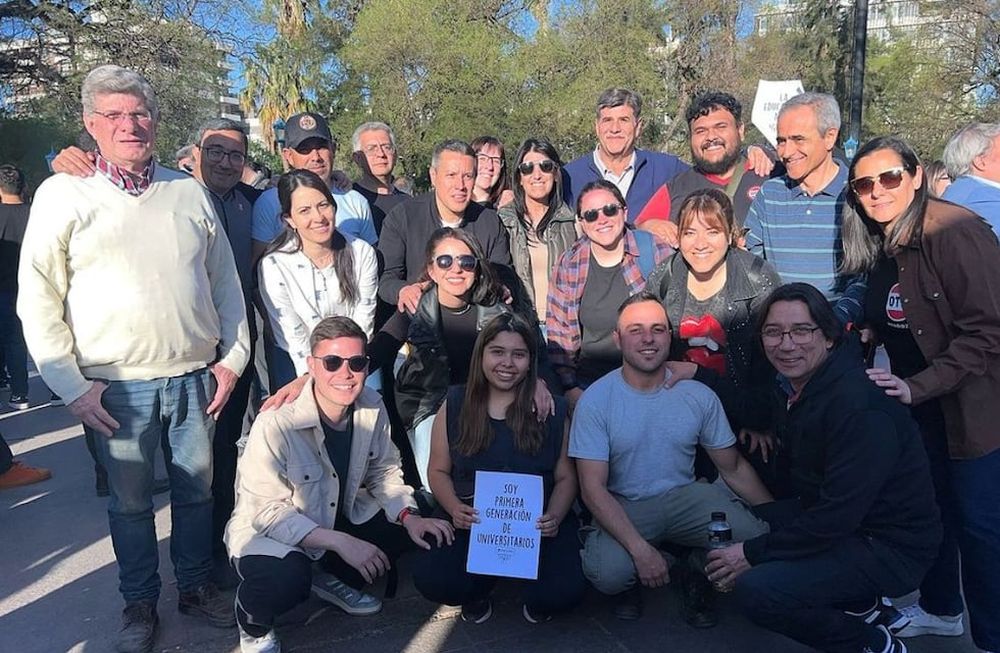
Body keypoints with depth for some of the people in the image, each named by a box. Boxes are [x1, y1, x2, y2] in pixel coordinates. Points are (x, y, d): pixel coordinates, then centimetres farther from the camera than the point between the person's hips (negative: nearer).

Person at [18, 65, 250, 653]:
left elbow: (226, 281, 9)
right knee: (131, 500, 12)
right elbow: (38, 297, -3)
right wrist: (71, 383, -7)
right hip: (117, 385, -2)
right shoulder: (62, 194, -1)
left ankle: (197, 586, 34)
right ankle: (140, 603, 32)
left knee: (197, 489, 14)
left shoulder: (190, 192, 7)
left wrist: (233, 357, 4)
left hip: (195, 376, 2)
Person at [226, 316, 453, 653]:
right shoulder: (275, 424, -30)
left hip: (339, 516, 6)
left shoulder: (373, 407, -12)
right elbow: (267, 512, -27)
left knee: (419, 531, -6)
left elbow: (384, 472, 1)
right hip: (267, 530, -6)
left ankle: (335, 578, 19)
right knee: (288, 578, -37)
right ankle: (252, 624, 3)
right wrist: (340, 542, -33)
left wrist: (409, 516, -15)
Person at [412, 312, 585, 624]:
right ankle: (479, 590, 12)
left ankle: (533, 597, 14)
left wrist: (554, 517, -15)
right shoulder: (455, 404, 4)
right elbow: (439, 471, 8)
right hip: (470, 521, 1)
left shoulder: (552, 409, 2)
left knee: (564, 591, -27)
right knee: (431, 580, -26)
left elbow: (565, 477, 5)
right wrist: (455, 508, -13)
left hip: (536, 522, 0)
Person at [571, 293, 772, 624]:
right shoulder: (595, 400, -14)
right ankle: (633, 578, 8)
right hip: (623, 507, -2)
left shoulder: (699, 396, -5)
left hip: (686, 496, 3)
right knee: (608, 573, -31)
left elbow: (733, 468, 5)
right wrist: (640, 549, -26)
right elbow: (593, 488, -16)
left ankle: (695, 572, 10)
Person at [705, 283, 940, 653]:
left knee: (756, 591, -24)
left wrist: (752, 553, -20)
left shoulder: (859, 406, -26)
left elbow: (837, 516, -27)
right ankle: (859, 604, 16)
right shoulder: (793, 388, 1)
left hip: (890, 547, -9)